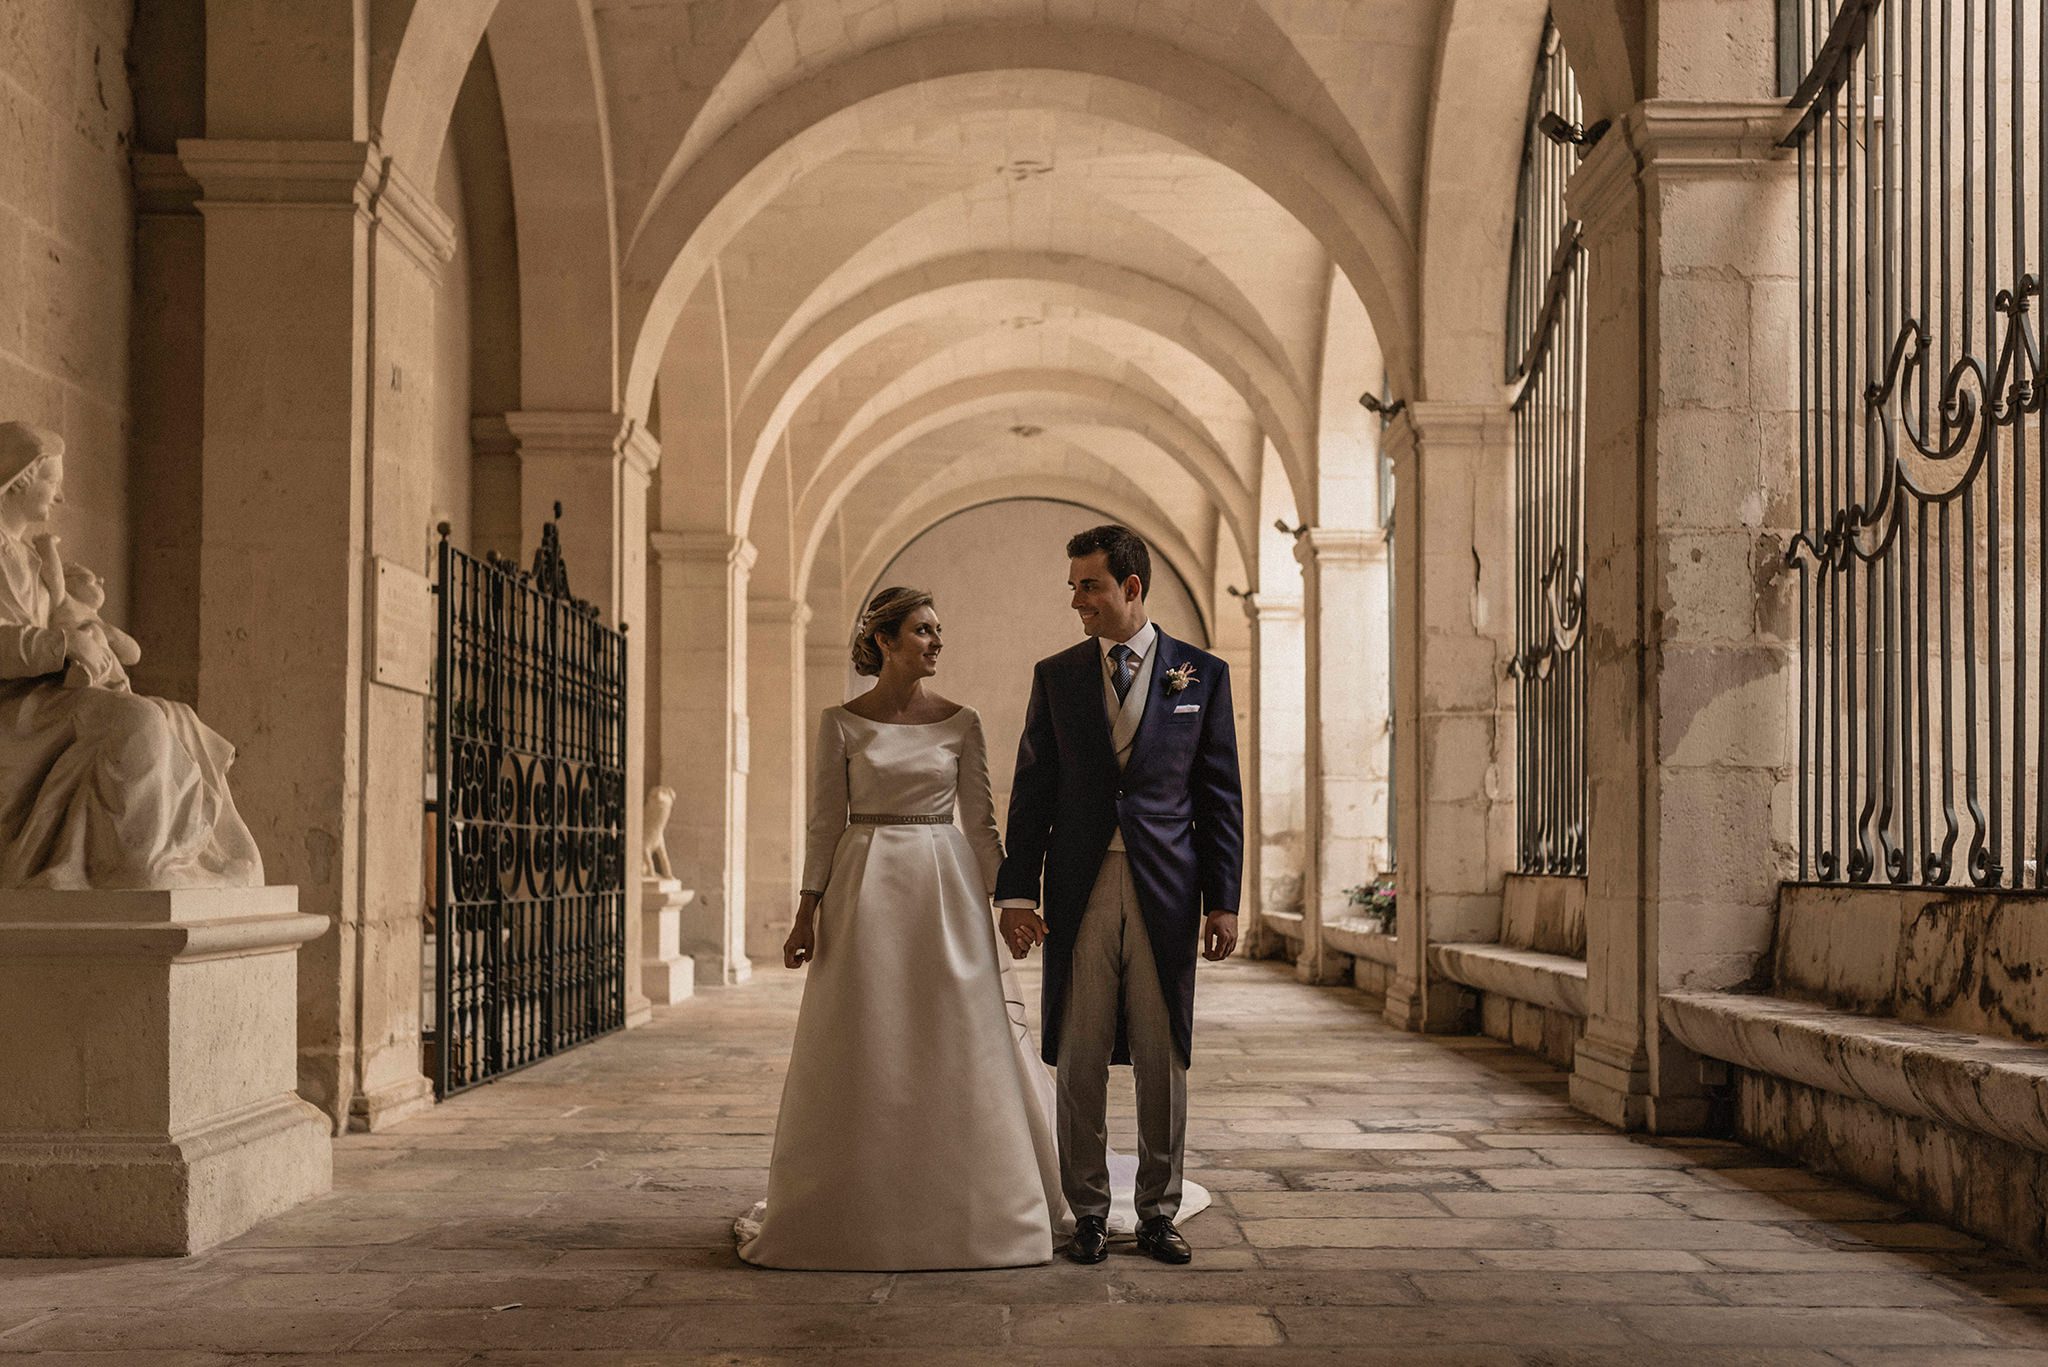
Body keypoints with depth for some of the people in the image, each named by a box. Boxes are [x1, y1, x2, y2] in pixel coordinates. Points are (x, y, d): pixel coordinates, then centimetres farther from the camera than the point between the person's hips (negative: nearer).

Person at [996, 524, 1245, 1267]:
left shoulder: (1201, 674, 4)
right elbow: (1032, 792, 7)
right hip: (1080, 893, 1)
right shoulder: (1055, 676, 7)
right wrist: (1018, 893, -2)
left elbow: (1221, 796, 4)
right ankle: (1088, 1214, 14)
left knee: (1164, 1060, 5)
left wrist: (1223, 900, -1)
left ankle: (1158, 1213, 16)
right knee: (1079, 1060, 4)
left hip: (1166, 893, -1)